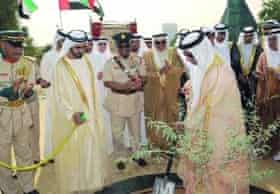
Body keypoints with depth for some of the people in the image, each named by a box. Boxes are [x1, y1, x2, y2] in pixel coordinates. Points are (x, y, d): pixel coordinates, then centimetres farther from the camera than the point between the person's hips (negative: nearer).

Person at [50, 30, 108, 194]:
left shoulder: (87, 63, 5)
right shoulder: (61, 66, -13)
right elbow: (59, 95, -16)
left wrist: (96, 114, 11)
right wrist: (72, 114, -30)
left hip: (90, 116, 6)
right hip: (70, 119, -6)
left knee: (91, 150, 14)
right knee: (73, 153, 4)